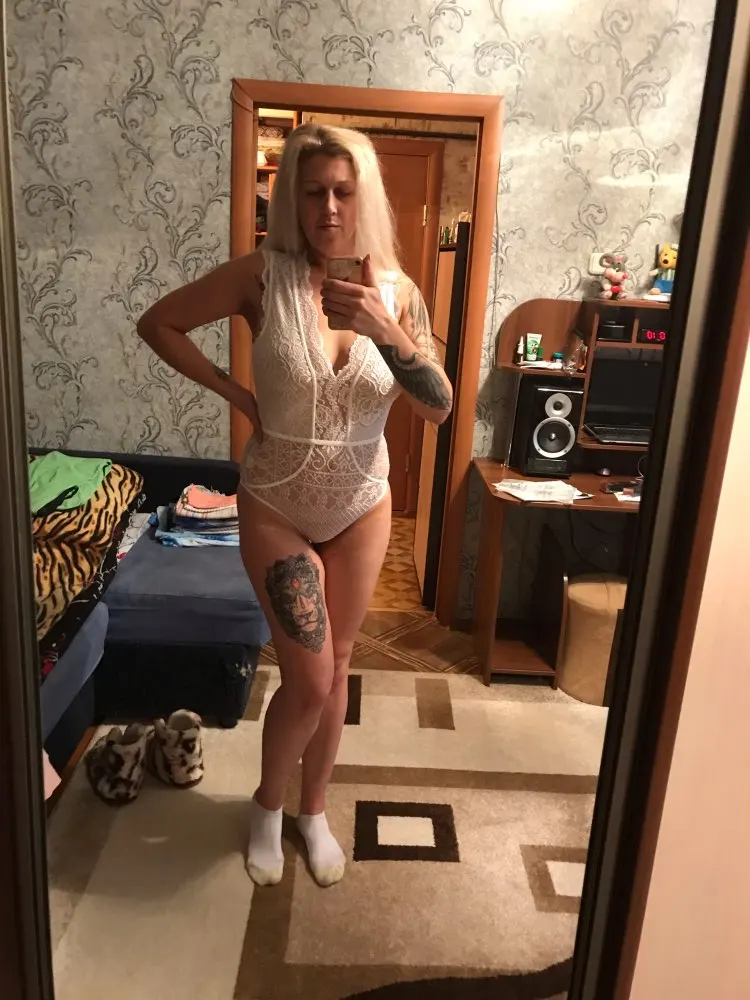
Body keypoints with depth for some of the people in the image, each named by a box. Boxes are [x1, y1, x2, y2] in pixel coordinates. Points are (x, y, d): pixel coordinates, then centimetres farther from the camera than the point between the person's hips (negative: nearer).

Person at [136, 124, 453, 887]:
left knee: (333, 671, 14)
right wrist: (233, 393, -9)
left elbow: (439, 407, -15)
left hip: (361, 507, 3)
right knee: (310, 679, -2)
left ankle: (313, 809, 39)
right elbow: (157, 323, -4)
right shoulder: (264, 275, -13)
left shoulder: (395, 291, -6)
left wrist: (384, 330, -30)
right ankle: (267, 805, 31)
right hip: (275, 506, -3)